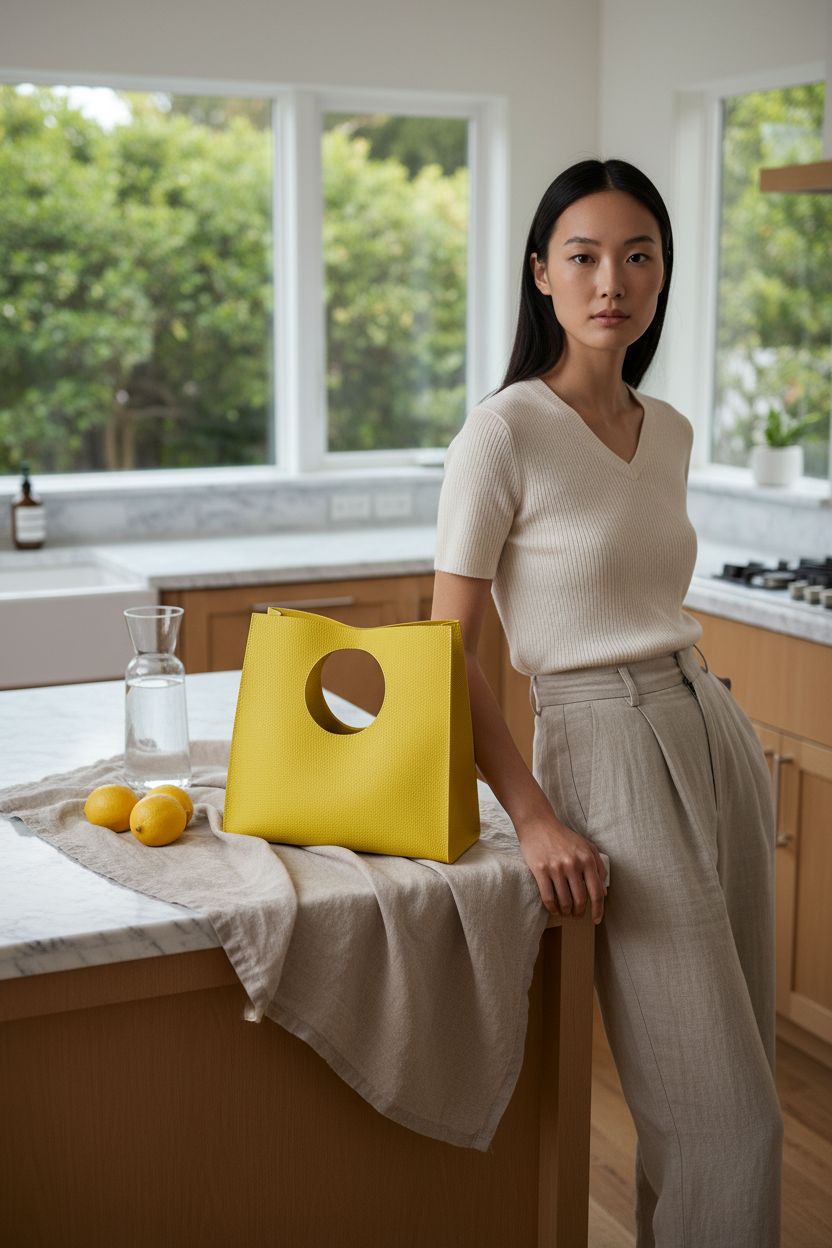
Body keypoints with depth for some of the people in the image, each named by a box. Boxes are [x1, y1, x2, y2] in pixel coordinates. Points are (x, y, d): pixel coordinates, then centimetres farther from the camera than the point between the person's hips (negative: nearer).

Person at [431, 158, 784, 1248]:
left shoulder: (668, 430, 10)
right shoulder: (504, 433, -11)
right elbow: (449, 652, -12)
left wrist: (705, 730, 16)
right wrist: (533, 818, -19)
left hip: (717, 734, 8)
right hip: (607, 754, -7)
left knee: (742, 1070, 15)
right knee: (721, 1117, -4)